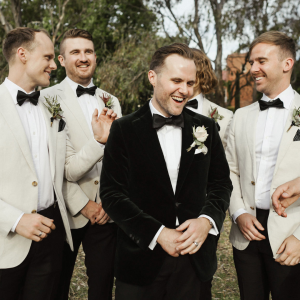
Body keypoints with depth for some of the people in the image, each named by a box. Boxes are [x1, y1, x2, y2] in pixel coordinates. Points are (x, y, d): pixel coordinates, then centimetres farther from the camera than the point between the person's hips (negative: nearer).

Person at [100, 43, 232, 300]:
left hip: (195, 257, 3)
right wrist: (158, 234, -15)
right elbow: (111, 194, -8)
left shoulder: (206, 128, 4)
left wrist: (207, 219, -11)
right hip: (141, 260, -2)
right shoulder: (124, 129, -5)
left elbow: (221, 183, 8)